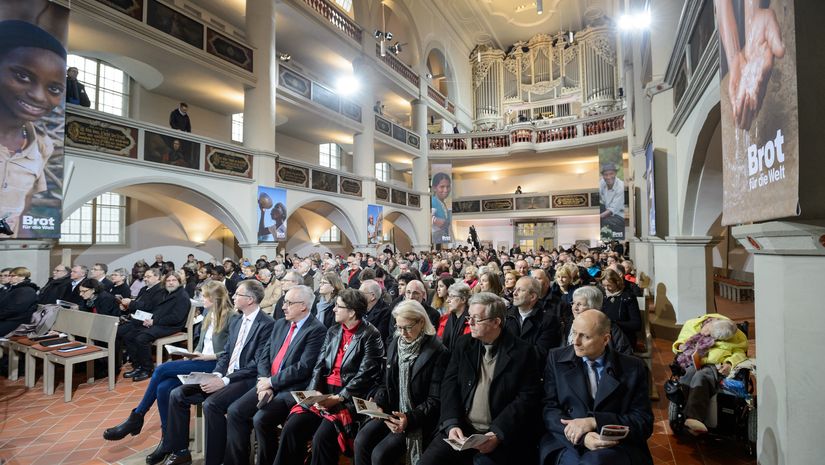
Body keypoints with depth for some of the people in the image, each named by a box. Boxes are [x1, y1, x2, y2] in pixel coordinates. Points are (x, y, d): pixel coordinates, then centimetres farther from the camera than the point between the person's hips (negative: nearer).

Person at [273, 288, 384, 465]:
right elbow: (319, 365, 9)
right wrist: (315, 392, -6)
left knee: (322, 437, -24)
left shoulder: (370, 335, -9)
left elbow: (365, 375, -14)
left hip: (350, 397, -6)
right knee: (291, 428, -11)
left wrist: (339, 398, -18)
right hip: (323, 392, 6)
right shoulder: (333, 331, 12)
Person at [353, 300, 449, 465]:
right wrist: (378, 404, -6)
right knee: (361, 441, -16)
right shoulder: (395, 344, 5)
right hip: (392, 411, 6)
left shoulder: (438, 352, -15)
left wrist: (410, 418, -25)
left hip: (418, 418, -5)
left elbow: (435, 400, -13)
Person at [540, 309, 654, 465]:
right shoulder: (556, 359, 3)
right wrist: (582, 437, -18)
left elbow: (644, 421, -1)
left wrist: (593, 421, -15)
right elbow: (549, 409, 0)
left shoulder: (633, 367, 3)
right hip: (567, 444, 0)